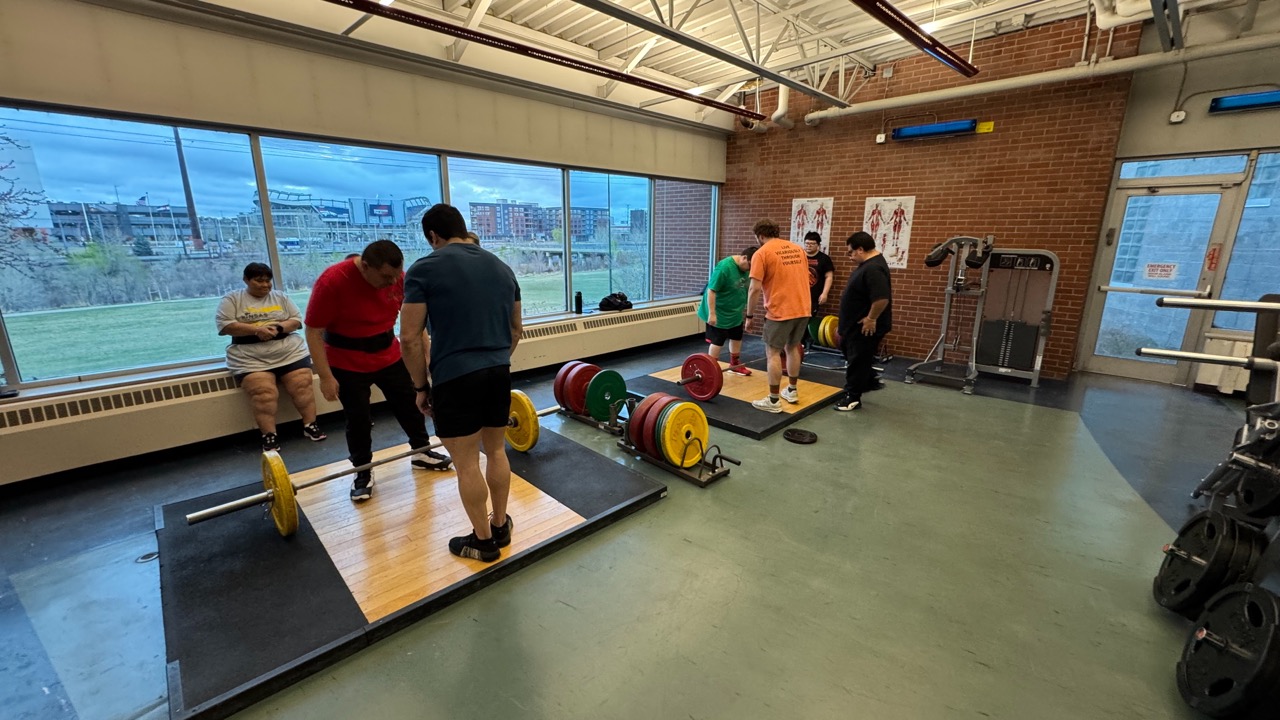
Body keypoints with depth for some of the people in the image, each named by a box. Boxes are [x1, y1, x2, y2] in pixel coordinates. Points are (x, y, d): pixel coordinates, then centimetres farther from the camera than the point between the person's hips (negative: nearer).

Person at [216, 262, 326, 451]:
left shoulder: (280, 297, 15)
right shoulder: (232, 299, 8)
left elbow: (297, 320, 8)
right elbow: (224, 325, -3)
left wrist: (278, 327, -11)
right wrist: (256, 330, -15)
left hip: (290, 353, 2)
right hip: (251, 359, -2)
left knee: (302, 387, -12)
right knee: (264, 394, -19)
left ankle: (310, 425, -5)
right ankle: (269, 435, -15)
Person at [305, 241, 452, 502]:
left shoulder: (398, 278, -13)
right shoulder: (332, 282, -26)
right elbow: (314, 332, -20)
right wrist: (325, 377, -21)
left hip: (389, 355, 4)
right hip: (347, 363, -4)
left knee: (411, 404, 12)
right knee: (358, 418, 4)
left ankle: (422, 452, 31)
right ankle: (363, 472, 23)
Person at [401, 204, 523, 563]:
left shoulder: (425, 269, -6)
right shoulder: (502, 268, 11)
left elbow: (410, 338, -9)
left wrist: (421, 386, 2)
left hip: (455, 377, -6)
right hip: (499, 373, 6)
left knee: (466, 462, 8)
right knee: (496, 451, 20)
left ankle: (483, 541, 21)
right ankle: (501, 526, 33)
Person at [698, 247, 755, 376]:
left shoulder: (745, 268, 0)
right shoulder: (724, 267, -26)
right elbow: (711, 290, -26)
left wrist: (743, 307, 18)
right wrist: (712, 313, -27)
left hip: (735, 312, 9)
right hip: (719, 313, -9)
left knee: (737, 338, 17)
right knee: (717, 342, -3)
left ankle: (735, 365, 34)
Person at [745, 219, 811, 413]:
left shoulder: (761, 253, -8)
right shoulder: (797, 249, 14)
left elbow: (755, 289, -14)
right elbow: (804, 280, 19)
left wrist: (749, 316, -6)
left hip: (780, 311, -7)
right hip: (803, 308, 7)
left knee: (773, 353, 1)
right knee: (793, 348, 21)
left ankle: (773, 401, 4)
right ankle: (792, 391, 30)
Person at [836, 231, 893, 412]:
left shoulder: (873, 269, -26)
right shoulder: (867, 264, 10)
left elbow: (881, 298, -34)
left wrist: (871, 318, -23)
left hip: (865, 327, -10)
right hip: (856, 325, 11)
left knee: (858, 361, 0)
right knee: (854, 356, 23)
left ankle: (853, 398, 12)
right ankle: (870, 382, 37)